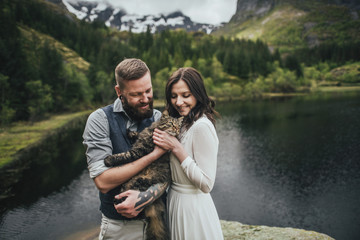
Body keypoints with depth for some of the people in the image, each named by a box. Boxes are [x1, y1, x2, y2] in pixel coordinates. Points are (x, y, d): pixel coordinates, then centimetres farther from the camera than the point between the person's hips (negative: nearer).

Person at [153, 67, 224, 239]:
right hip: (176, 200, 8)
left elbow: (207, 184, -24)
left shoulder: (202, 126, -22)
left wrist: (176, 148, -24)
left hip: (193, 207, -8)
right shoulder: (182, 123, 5)